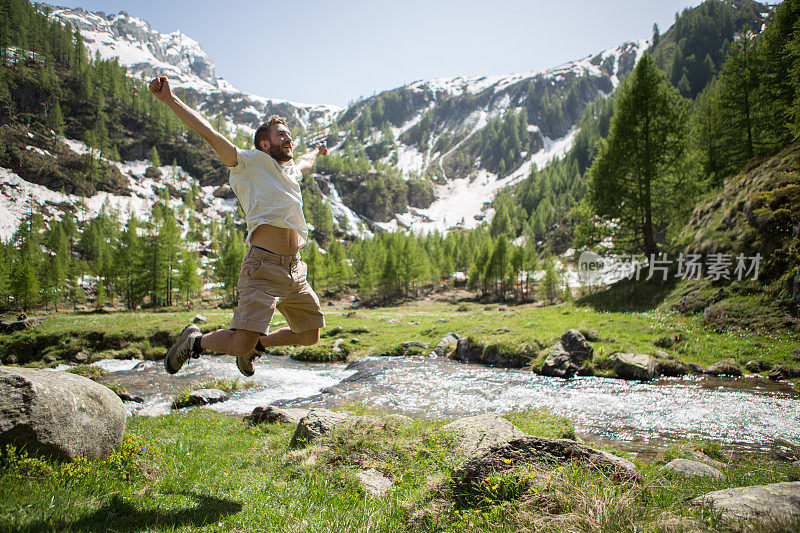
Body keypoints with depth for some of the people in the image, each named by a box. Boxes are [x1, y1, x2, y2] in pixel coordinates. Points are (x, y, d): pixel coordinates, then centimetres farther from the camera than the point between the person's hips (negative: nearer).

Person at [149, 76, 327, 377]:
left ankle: (257, 343, 35)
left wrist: (316, 151, 68)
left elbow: (304, 162, 48)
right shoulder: (252, 162, 3)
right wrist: (169, 99, -15)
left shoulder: (292, 171, 23)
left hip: (295, 271, 8)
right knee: (240, 345, -16)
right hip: (264, 267, -8)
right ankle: (194, 341, 15)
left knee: (310, 335, 14)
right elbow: (209, 133, -7)